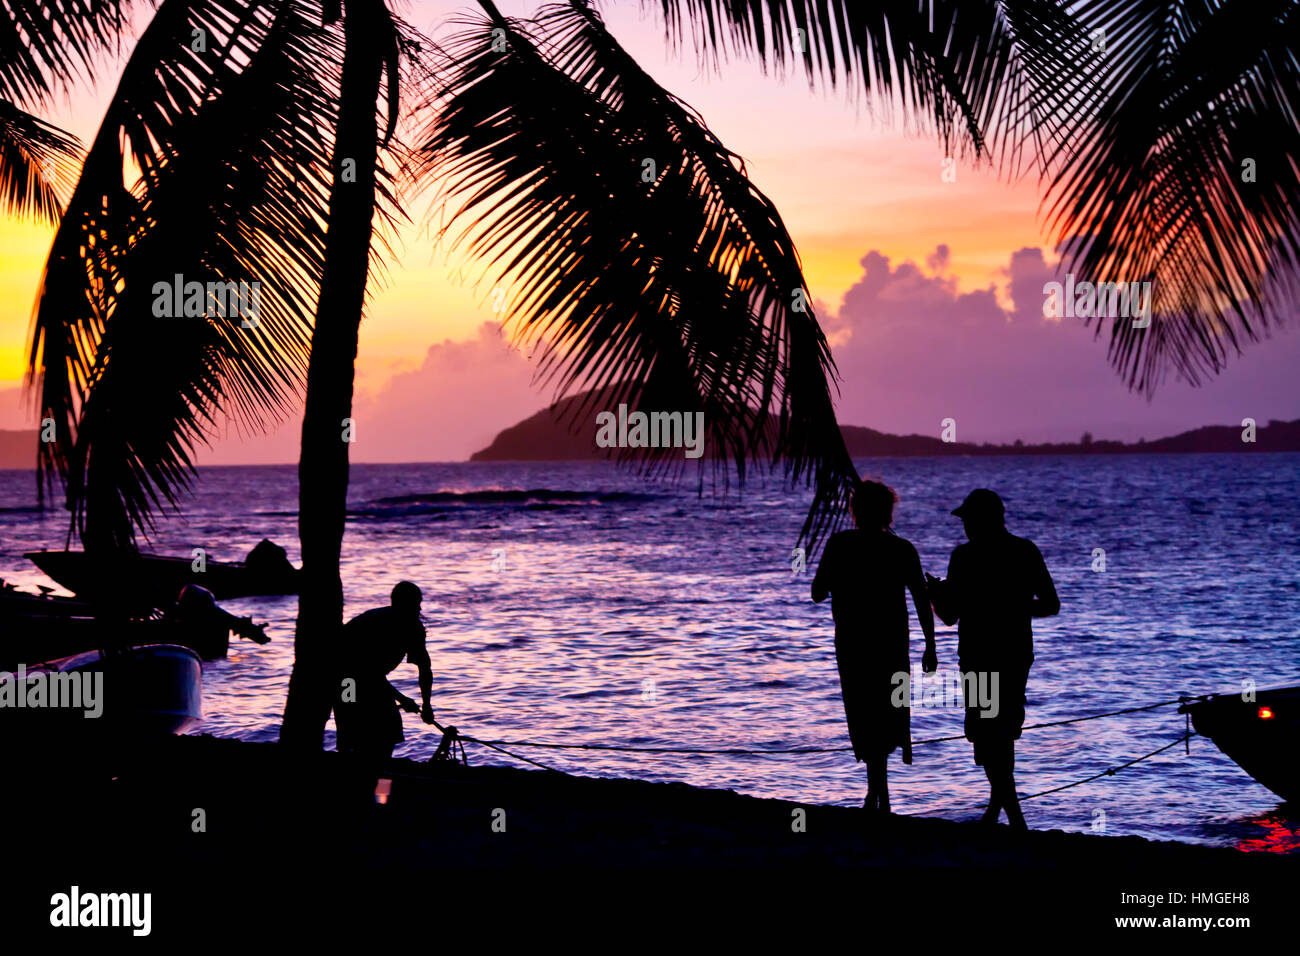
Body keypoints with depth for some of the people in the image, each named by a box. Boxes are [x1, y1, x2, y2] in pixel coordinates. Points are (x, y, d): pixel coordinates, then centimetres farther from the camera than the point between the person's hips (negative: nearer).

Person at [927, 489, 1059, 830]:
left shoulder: (966, 556, -11)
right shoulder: (1027, 552, 4)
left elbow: (949, 615, -9)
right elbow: (1051, 605, 6)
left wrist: (934, 590, 11)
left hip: (979, 656, -6)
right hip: (1018, 654, 6)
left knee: (986, 734, -1)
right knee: (1005, 729, 20)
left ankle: (1014, 816, -10)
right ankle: (997, 806, 33)